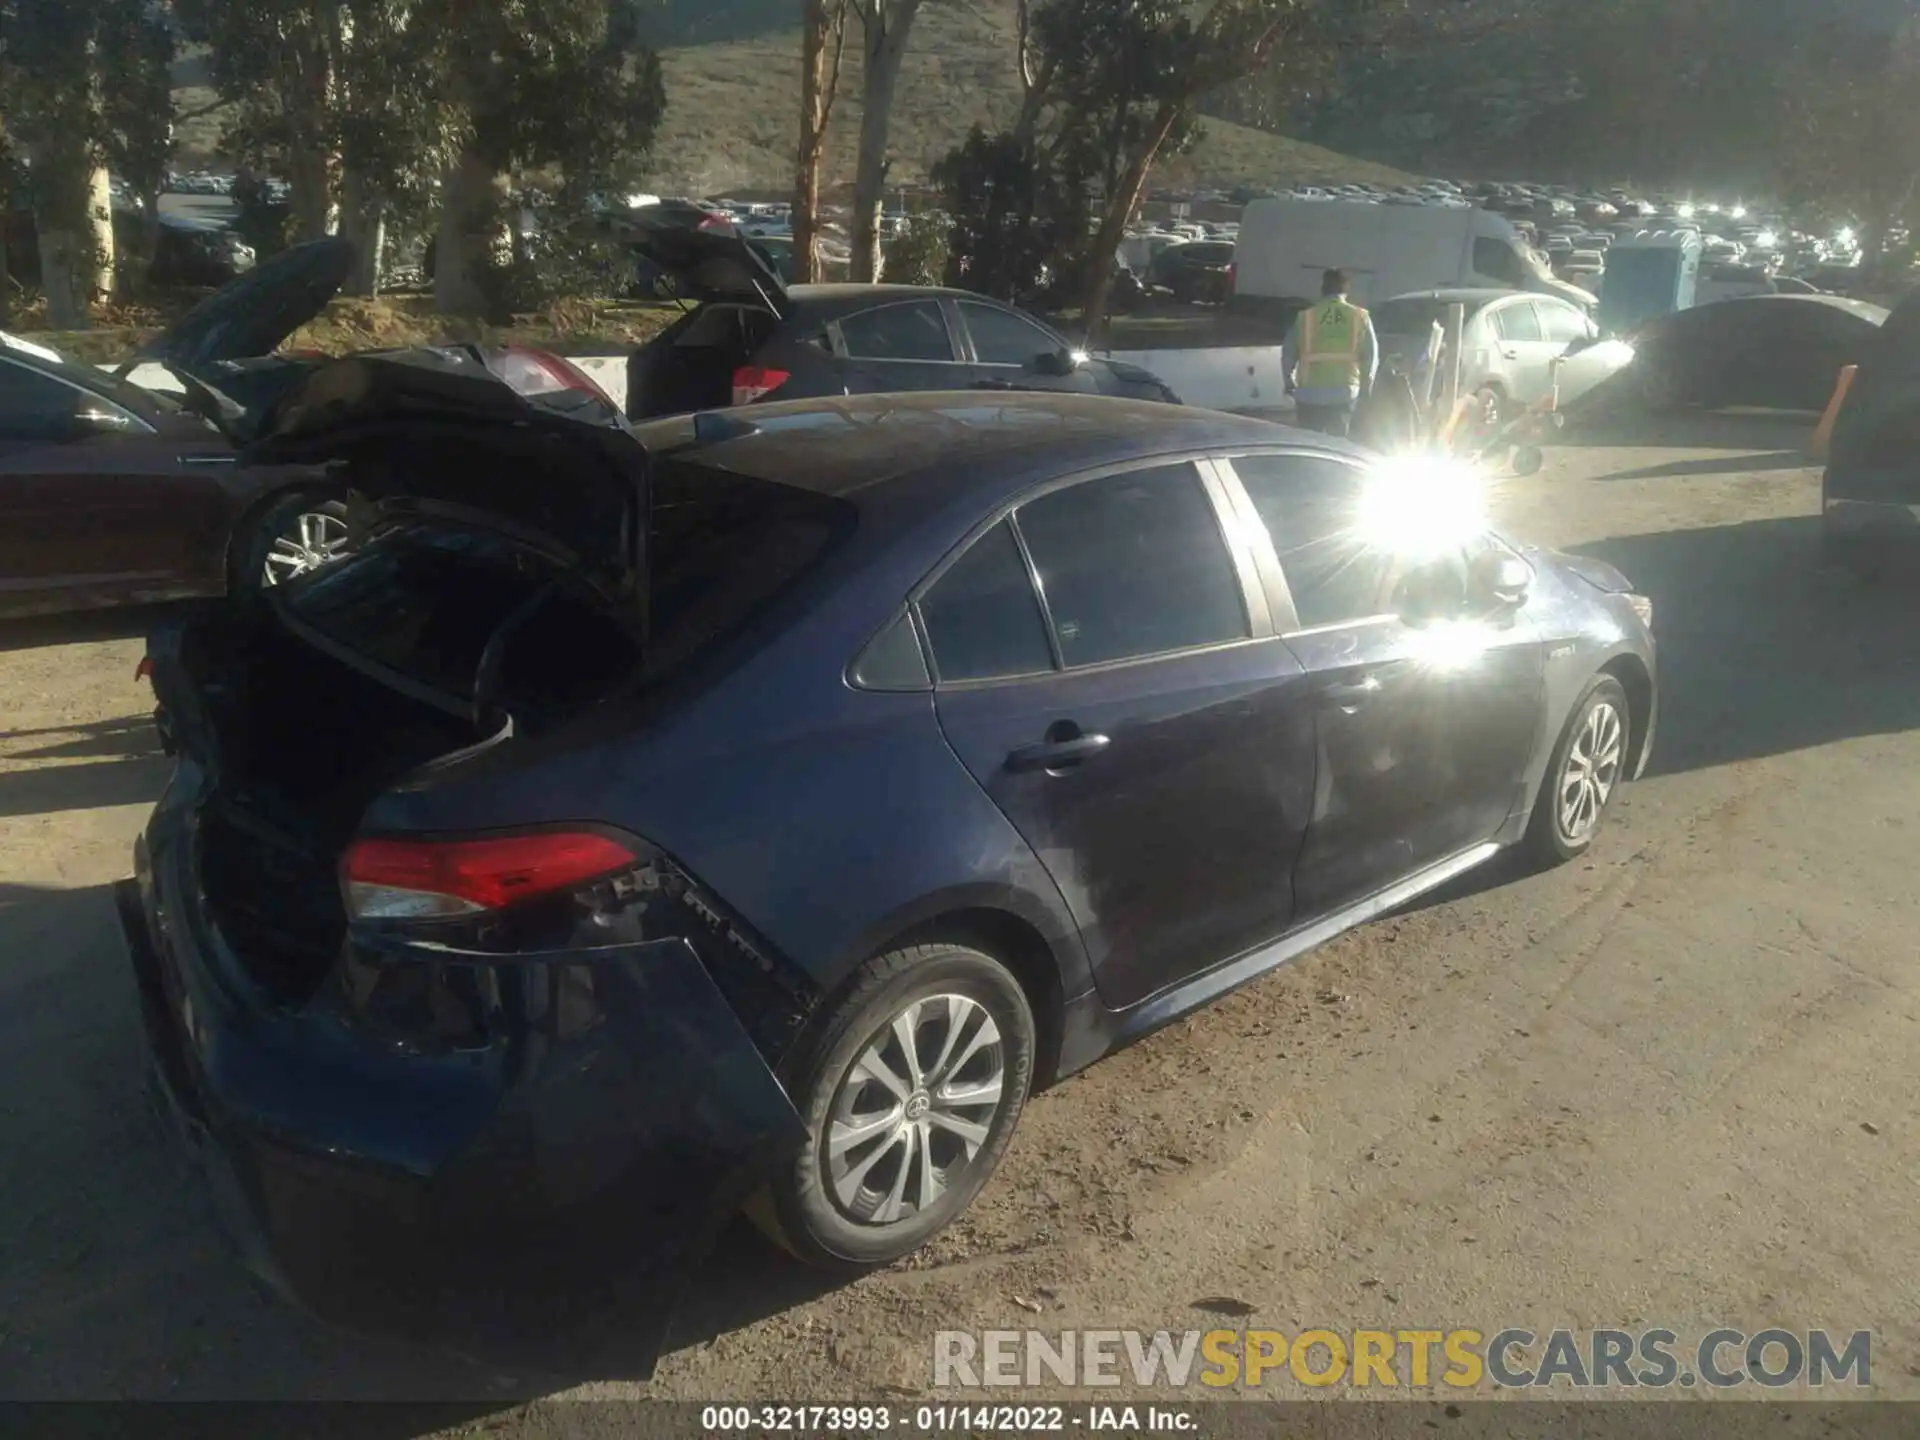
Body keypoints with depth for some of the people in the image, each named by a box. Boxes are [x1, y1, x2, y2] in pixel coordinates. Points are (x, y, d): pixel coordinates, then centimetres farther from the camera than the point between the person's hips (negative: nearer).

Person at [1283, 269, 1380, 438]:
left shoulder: (1306, 317, 2)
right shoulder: (1360, 317, 6)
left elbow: (1288, 353, 6)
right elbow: (1371, 355, 7)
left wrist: (1289, 383, 21)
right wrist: (1365, 386, 20)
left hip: (1310, 394, -1)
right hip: (1344, 393, 1)